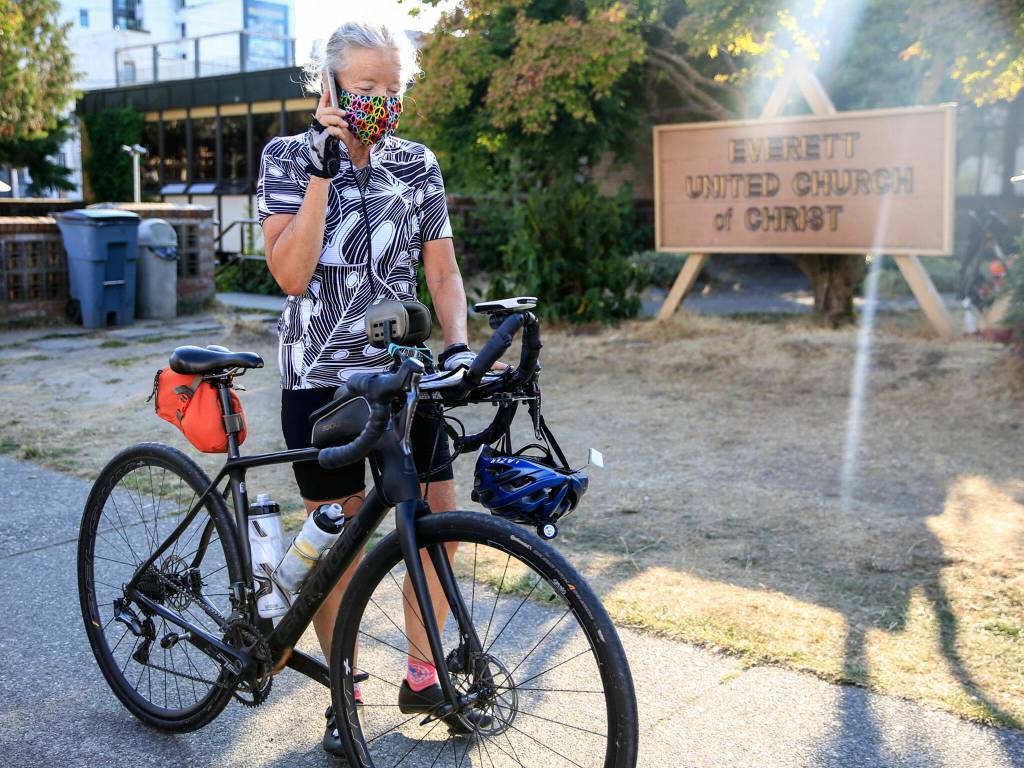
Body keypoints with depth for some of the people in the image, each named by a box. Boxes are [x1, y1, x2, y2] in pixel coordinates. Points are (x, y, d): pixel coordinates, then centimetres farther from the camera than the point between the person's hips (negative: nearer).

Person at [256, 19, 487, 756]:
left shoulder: (418, 165, 4)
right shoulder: (290, 157, -4)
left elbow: (441, 270, 5)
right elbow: (291, 273, -16)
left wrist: (457, 342, -12)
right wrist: (324, 168, -20)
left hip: (403, 366, 3)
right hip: (321, 373, -3)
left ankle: (422, 676, 21)